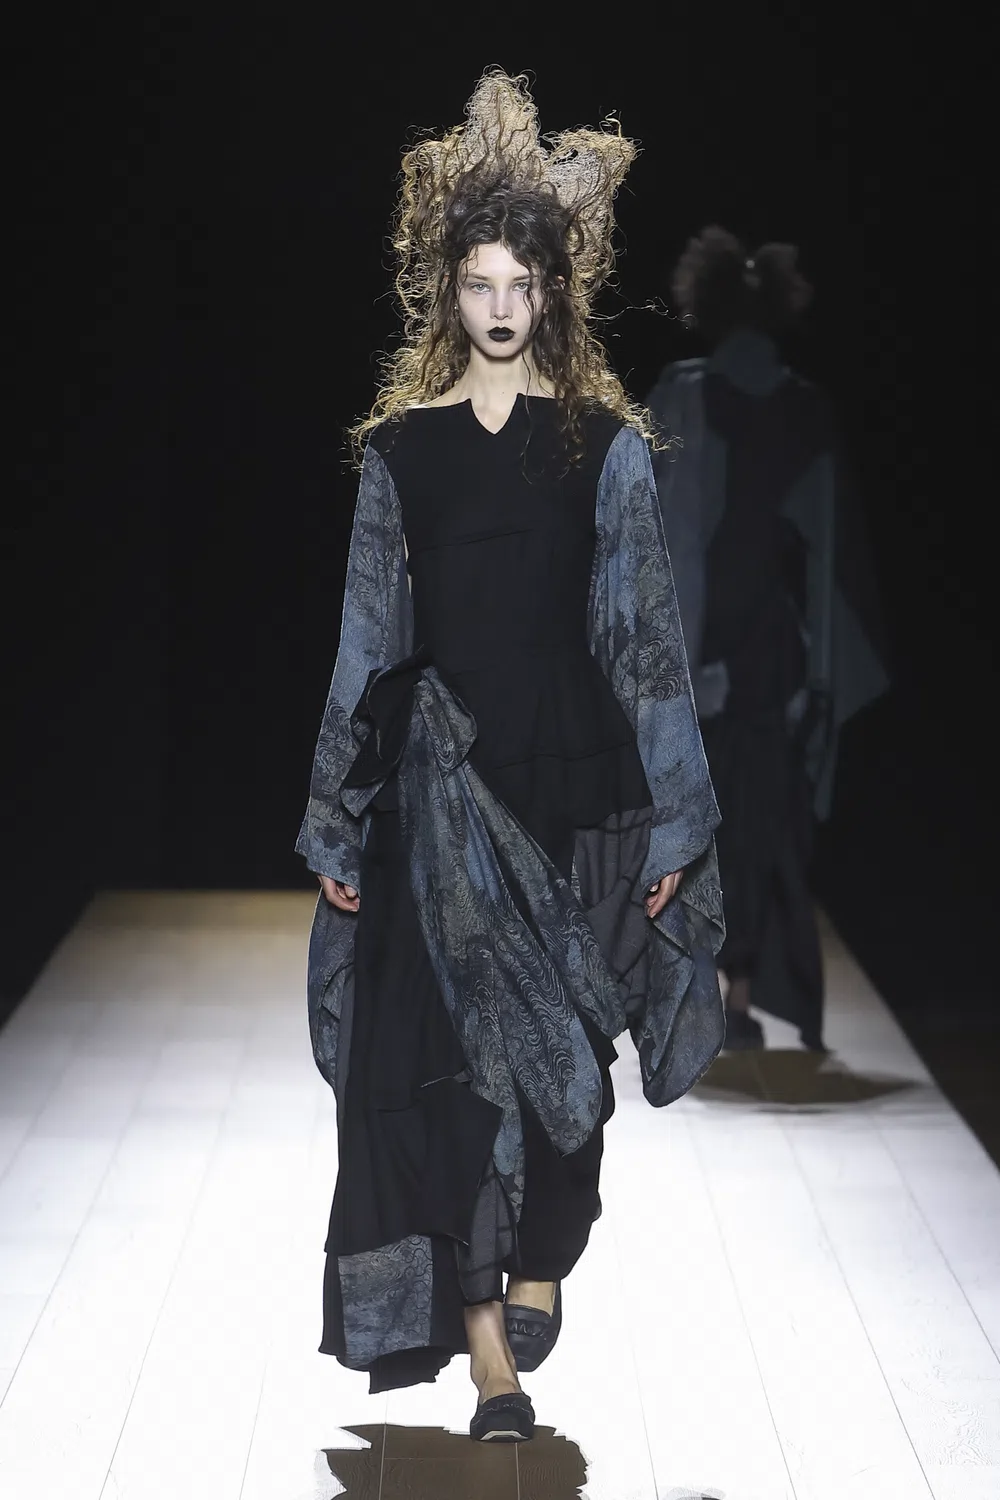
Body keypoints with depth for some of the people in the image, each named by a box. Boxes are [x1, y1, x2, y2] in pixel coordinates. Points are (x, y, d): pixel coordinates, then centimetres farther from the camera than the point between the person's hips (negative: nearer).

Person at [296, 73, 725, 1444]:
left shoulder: (607, 442, 3)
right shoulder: (399, 446, 4)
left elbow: (645, 632, 2)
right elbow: (369, 637, 6)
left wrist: (671, 819, -2)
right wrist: (338, 826, 4)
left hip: (575, 768, 0)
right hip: (441, 776, 0)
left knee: (564, 1035, 6)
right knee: (454, 1043, -4)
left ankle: (542, 1259, 25)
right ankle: (487, 1339, -2)